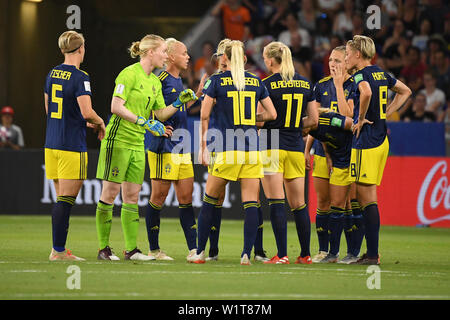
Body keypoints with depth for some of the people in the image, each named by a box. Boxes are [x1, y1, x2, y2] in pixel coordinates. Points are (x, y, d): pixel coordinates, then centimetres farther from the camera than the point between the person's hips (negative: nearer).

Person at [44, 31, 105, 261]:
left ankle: (58, 249, 13)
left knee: (61, 199, 13)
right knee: (66, 200, -4)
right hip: (72, 146, -8)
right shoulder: (80, 77, -13)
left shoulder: (52, 74, 11)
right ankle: (58, 250, -4)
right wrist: (99, 123, 1)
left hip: (51, 144, 8)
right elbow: (87, 112, -20)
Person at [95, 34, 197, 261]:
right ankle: (103, 249, 0)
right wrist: (144, 122, -20)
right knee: (110, 192, -4)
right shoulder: (130, 74, -11)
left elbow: (161, 114, 17)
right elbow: (116, 107, -17)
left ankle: (131, 249, 8)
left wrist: (179, 103, 3)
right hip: (118, 139, -8)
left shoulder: (155, 82, 13)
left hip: (137, 144, 8)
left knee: (132, 196, 6)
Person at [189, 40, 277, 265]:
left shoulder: (216, 81, 0)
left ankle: (200, 252, 13)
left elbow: (204, 116, -1)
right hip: (252, 150, 2)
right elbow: (272, 114, 10)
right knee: (251, 203, 1)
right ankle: (246, 253, -8)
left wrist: (203, 147, 6)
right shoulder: (256, 82, 8)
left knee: (209, 200, 10)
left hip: (227, 150, -2)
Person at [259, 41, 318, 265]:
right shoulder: (305, 84, 7)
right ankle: (305, 254, 14)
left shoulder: (268, 85, -9)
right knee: (298, 204, 11)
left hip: (271, 147, -5)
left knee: (276, 203, -6)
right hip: (296, 148, 5)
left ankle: (282, 255, -11)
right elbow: (313, 119, 9)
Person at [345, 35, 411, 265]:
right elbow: (405, 92, 28)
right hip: (382, 140, 9)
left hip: (365, 142, -9)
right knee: (365, 198, 13)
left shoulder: (361, 75, -11)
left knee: (367, 198, -6)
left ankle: (372, 255, -6)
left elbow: (366, 92, -35)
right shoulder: (381, 74, 13)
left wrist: (361, 118, -20)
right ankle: (371, 251, 15)